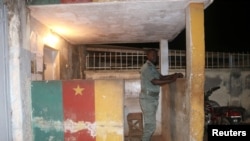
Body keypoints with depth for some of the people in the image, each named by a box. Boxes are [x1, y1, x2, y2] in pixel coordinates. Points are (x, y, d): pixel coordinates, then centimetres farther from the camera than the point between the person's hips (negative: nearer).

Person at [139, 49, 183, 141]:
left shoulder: (152, 67, 16)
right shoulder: (146, 67, -15)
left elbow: (161, 77, 15)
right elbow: (155, 82, -22)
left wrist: (175, 75, 2)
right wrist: (172, 80, -21)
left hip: (152, 99, 10)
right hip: (147, 100, -10)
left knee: (150, 124, 14)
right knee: (151, 125, -7)